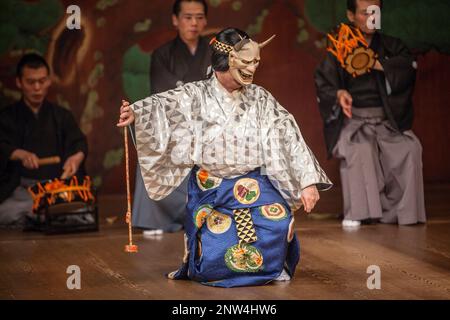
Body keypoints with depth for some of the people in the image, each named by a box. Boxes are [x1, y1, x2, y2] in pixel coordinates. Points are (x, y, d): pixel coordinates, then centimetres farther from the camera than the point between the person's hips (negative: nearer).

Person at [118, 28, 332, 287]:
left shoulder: (260, 99, 2)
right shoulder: (197, 95, -4)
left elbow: (287, 137, 0)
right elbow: (164, 106, -18)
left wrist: (309, 181, -8)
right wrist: (136, 113, -40)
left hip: (252, 185, 2)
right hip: (209, 189, -2)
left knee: (278, 218, -28)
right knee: (216, 261, -11)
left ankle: (266, 266, 3)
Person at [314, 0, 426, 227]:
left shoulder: (389, 46, 11)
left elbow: (409, 64, -8)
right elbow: (323, 83, -2)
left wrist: (375, 64, -19)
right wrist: (339, 94, -24)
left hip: (386, 121, 2)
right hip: (352, 121, -2)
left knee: (410, 147, -25)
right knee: (361, 148, -34)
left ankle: (398, 210, -15)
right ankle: (356, 212, -28)